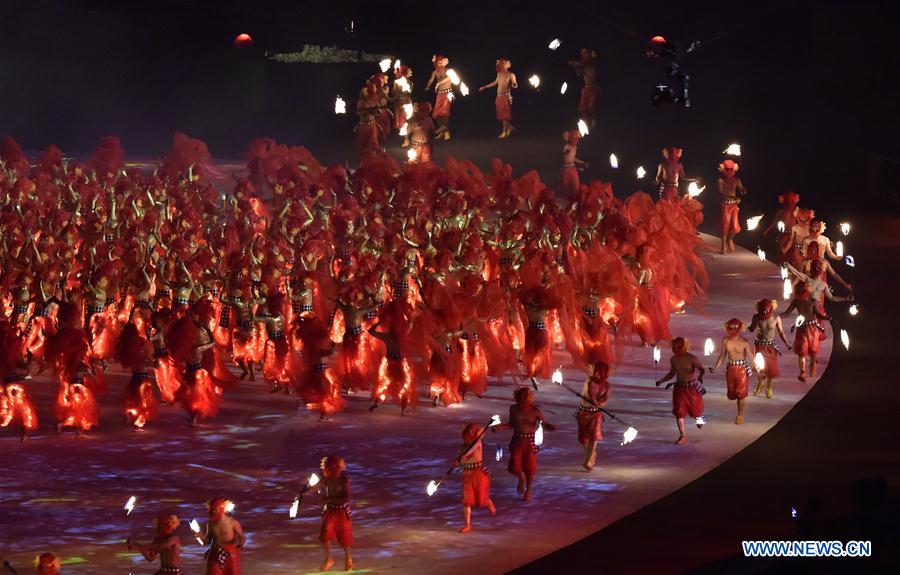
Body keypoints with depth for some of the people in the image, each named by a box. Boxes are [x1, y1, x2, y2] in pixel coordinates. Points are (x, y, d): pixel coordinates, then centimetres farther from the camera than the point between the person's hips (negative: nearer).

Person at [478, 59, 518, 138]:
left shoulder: (511, 75, -6)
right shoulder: (499, 74, 12)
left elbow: (516, 85, -9)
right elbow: (495, 82, 27)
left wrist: (514, 85, -34)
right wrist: (485, 87, 33)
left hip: (506, 96, -6)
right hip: (499, 96, 6)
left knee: (505, 115, -7)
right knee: (500, 114, 5)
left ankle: (504, 132, -2)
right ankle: (509, 127, 23)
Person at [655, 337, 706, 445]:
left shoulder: (692, 358, -15)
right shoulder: (673, 359, 2)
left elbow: (702, 370, -17)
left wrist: (700, 376, -39)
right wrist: (661, 381, 6)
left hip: (692, 387, -4)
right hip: (679, 387, 4)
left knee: (695, 409, 12)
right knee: (679, 412, -3)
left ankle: (699, 418, 51)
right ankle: (683, 436, 4)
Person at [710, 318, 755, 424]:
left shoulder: (744, 342, -14)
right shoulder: (725, 341, -2)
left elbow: (751, 357, -14)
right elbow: (722, 356, 8)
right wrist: (715, 368, 3)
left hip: (742, 369, -4)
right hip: (730, 368, 4)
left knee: (741, 393, 3)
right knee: (732, 392, 10)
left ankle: (740, 415, 18)